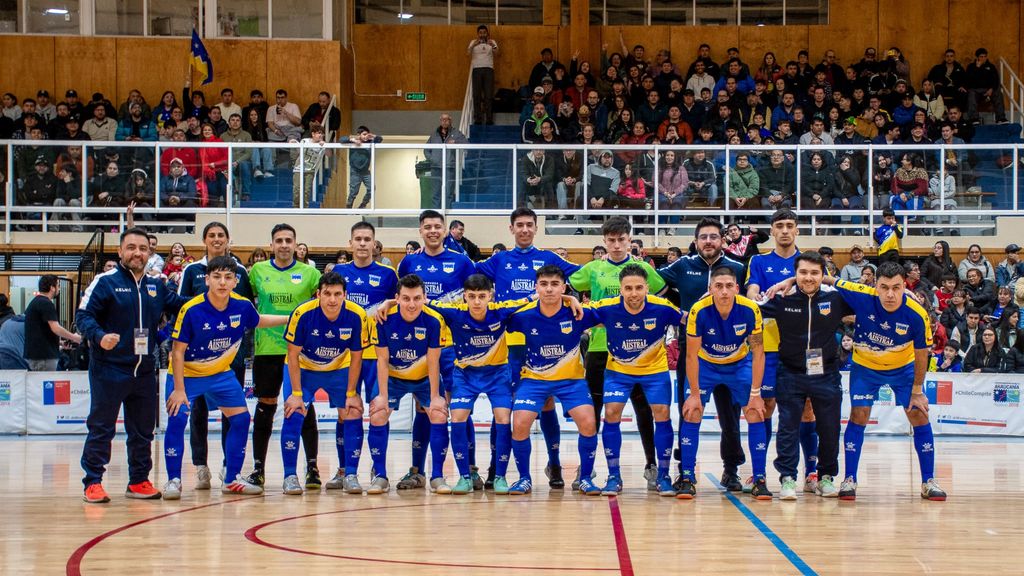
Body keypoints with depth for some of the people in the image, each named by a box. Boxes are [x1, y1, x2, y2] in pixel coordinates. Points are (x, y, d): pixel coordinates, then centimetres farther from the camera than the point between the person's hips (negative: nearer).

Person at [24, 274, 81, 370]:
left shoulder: (35, 302, 17)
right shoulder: (46, 303, -15)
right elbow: (55, 328, -20)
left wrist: (58, 342, 25)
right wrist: (74, 337, -6)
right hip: (44, 356, -10)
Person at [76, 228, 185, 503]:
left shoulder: (157, 286, 12)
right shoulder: (105, 282, -6)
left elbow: (182, 305, 23)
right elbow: (83, 316, -11)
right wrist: (98, 336, -29)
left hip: (144, 371, 6)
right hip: (108, 370, -6)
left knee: (143, 429, 12)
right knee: (101, 428, -3)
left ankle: (139, 480, 23)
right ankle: (93, 482, 4)